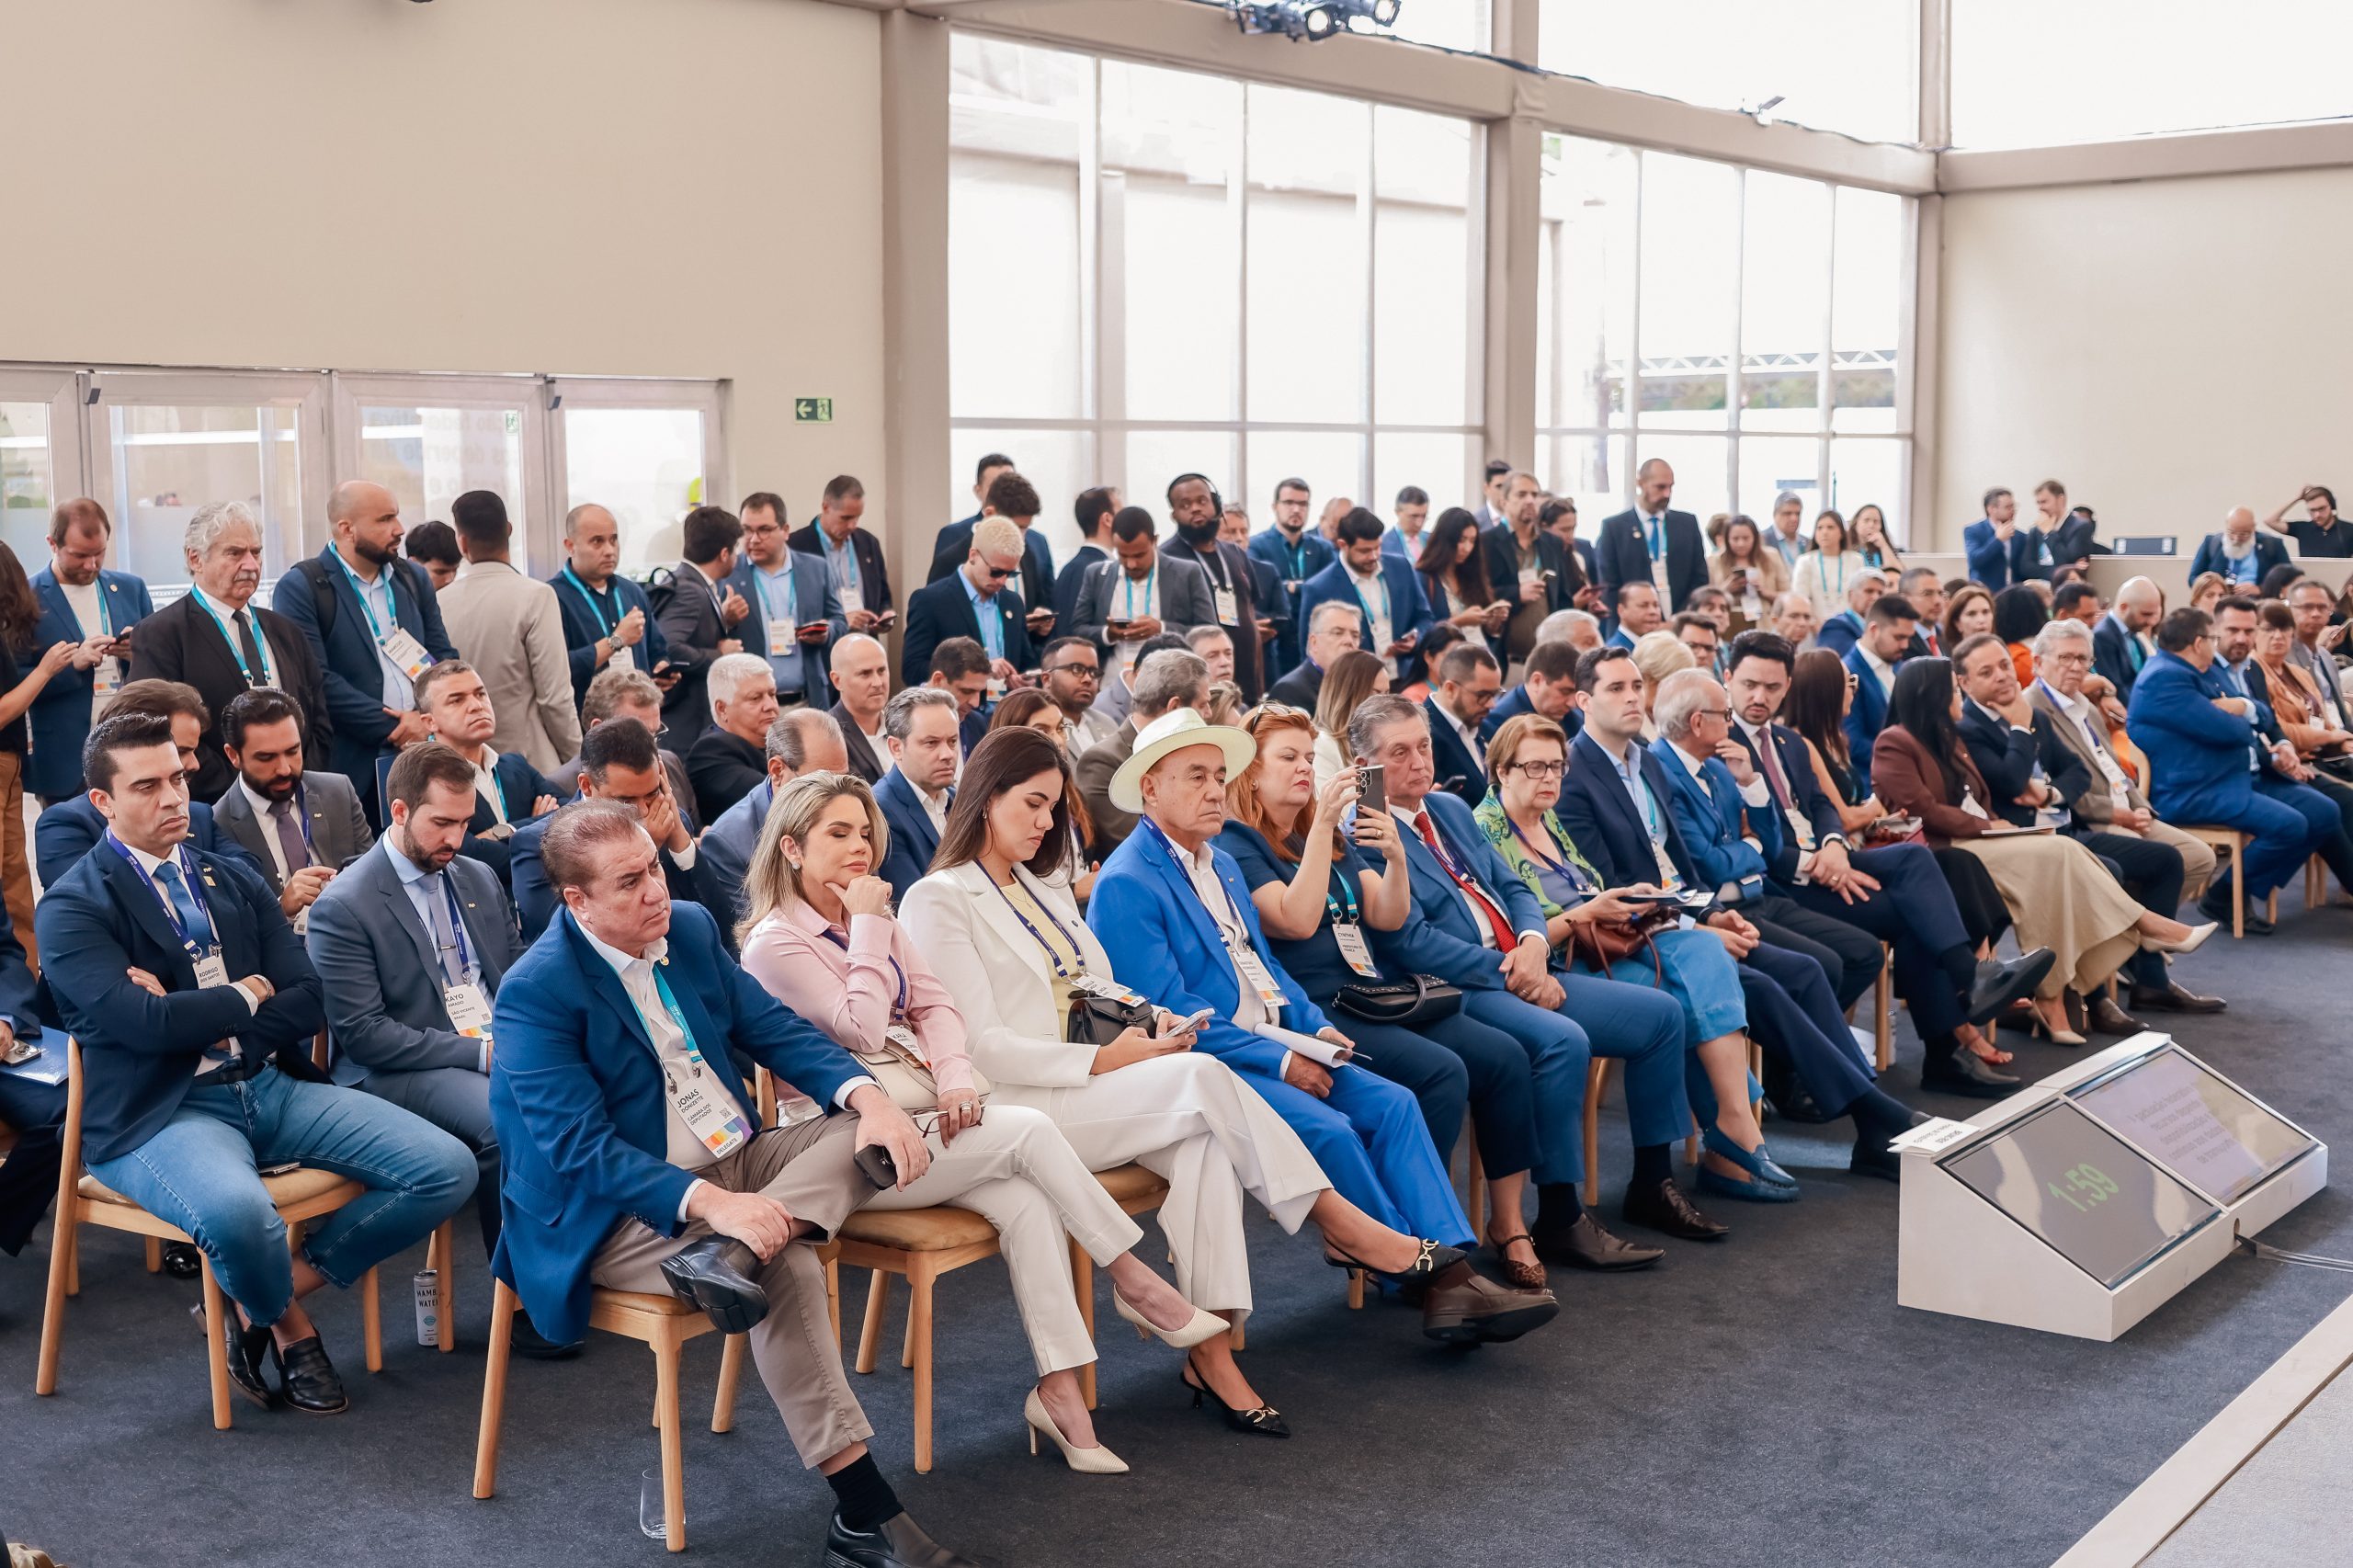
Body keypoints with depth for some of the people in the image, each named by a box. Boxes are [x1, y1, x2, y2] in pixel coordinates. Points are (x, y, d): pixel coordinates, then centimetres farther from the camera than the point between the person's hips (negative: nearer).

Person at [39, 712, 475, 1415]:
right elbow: (143, 1021, -18)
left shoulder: (234, 881, 15)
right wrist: (247, 995, -3)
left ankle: (266, 1296, 4)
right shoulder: (73, 907, -3)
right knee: (236, 1213, -39)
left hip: (274, 1084, 6)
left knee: (446, 1169, -10)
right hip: (162, 1112, -6)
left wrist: (192, 1018, -9)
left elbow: (309, 1001, 4)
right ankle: (289, 1325, -1)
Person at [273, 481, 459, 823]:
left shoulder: (414, 579, 15)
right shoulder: (300, 588, -4)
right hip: (354, 767, -5)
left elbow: (444, 656, 13)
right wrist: (392, 727, -13)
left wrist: (428, 715, -6)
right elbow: (316, 680, -12)